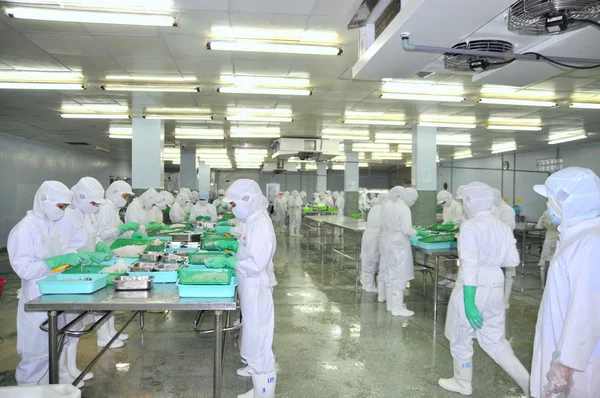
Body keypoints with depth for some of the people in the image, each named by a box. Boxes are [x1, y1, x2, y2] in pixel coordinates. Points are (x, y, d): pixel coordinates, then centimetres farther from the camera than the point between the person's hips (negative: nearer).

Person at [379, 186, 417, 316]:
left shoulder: (385, 207, 4)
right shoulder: (403, 208, -15)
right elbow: (406, 230, -18)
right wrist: (416, 233, -1)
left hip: (386, 243, 7)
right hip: (399, 245, -7)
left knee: (390, 275, 15)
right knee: (399, 276, 0)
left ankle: (391, 304, 26)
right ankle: (397, 308, 4)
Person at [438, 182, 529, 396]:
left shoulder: (470, 226, -16)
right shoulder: (503, 227, 5)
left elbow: (469, 266, -21)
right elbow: (513, 260, 7)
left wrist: (468, 301, -21)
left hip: (473, 288, -7)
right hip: (495, 288, 7)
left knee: (461, 338, 14)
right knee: (494, 340, 20)